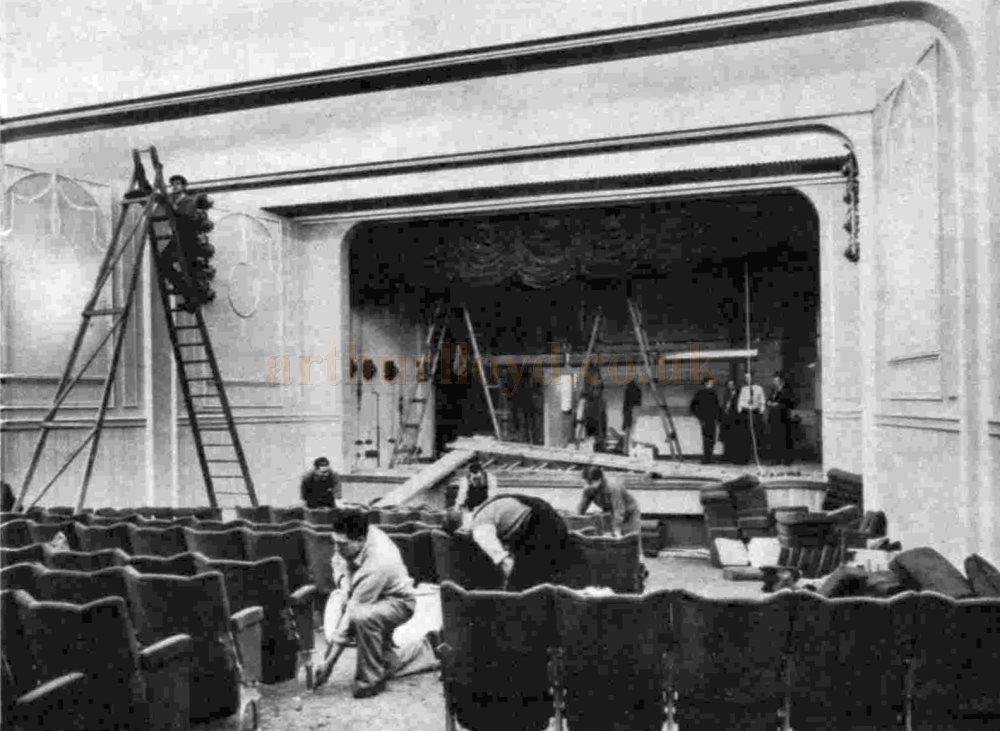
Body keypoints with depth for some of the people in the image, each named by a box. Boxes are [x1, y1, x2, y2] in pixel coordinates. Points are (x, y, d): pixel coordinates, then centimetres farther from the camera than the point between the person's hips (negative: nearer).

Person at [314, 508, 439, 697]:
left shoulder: (377, 565, -40)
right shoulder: (353, 537, -19)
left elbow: (353, 614, -36)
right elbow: (337, 561, 5)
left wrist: (329, 662, -31)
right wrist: (343, 584, -17)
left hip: (398, 602, -8)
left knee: (363, 617, -40)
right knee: (386, 663, 12)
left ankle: (370, 680, -18)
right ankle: (427, 647, 35)